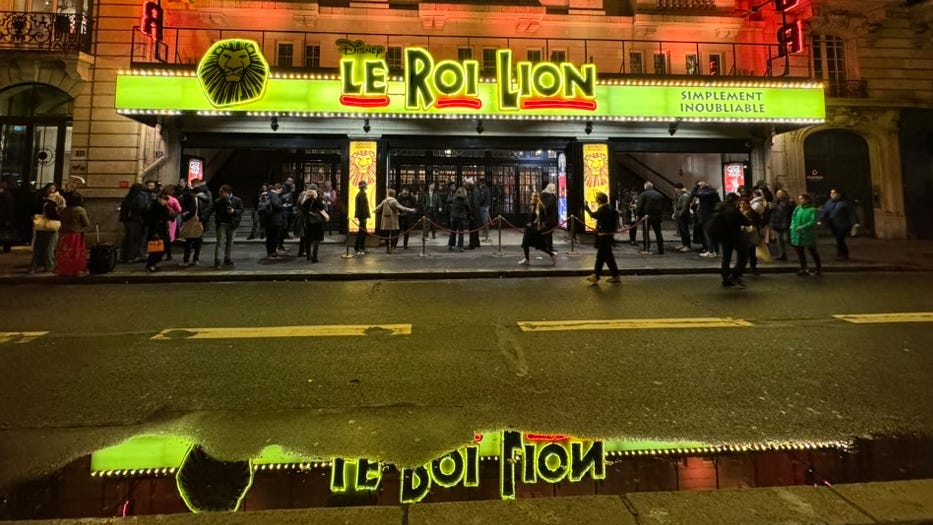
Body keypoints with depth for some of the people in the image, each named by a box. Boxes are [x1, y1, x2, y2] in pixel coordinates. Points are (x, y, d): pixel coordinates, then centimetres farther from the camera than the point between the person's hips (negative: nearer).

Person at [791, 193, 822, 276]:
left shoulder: (812, 210, -11)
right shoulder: (797, 209, 6)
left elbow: (813, 221, -18)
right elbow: (793, 218, 9)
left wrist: (803, 227, -27)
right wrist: (792, 227, -6)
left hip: (808, 235, -5)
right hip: (797, 235, 6)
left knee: (813, 252, 6)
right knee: (800, 252, 11)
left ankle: (819, 269, 20)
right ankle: (803, 269, 22)